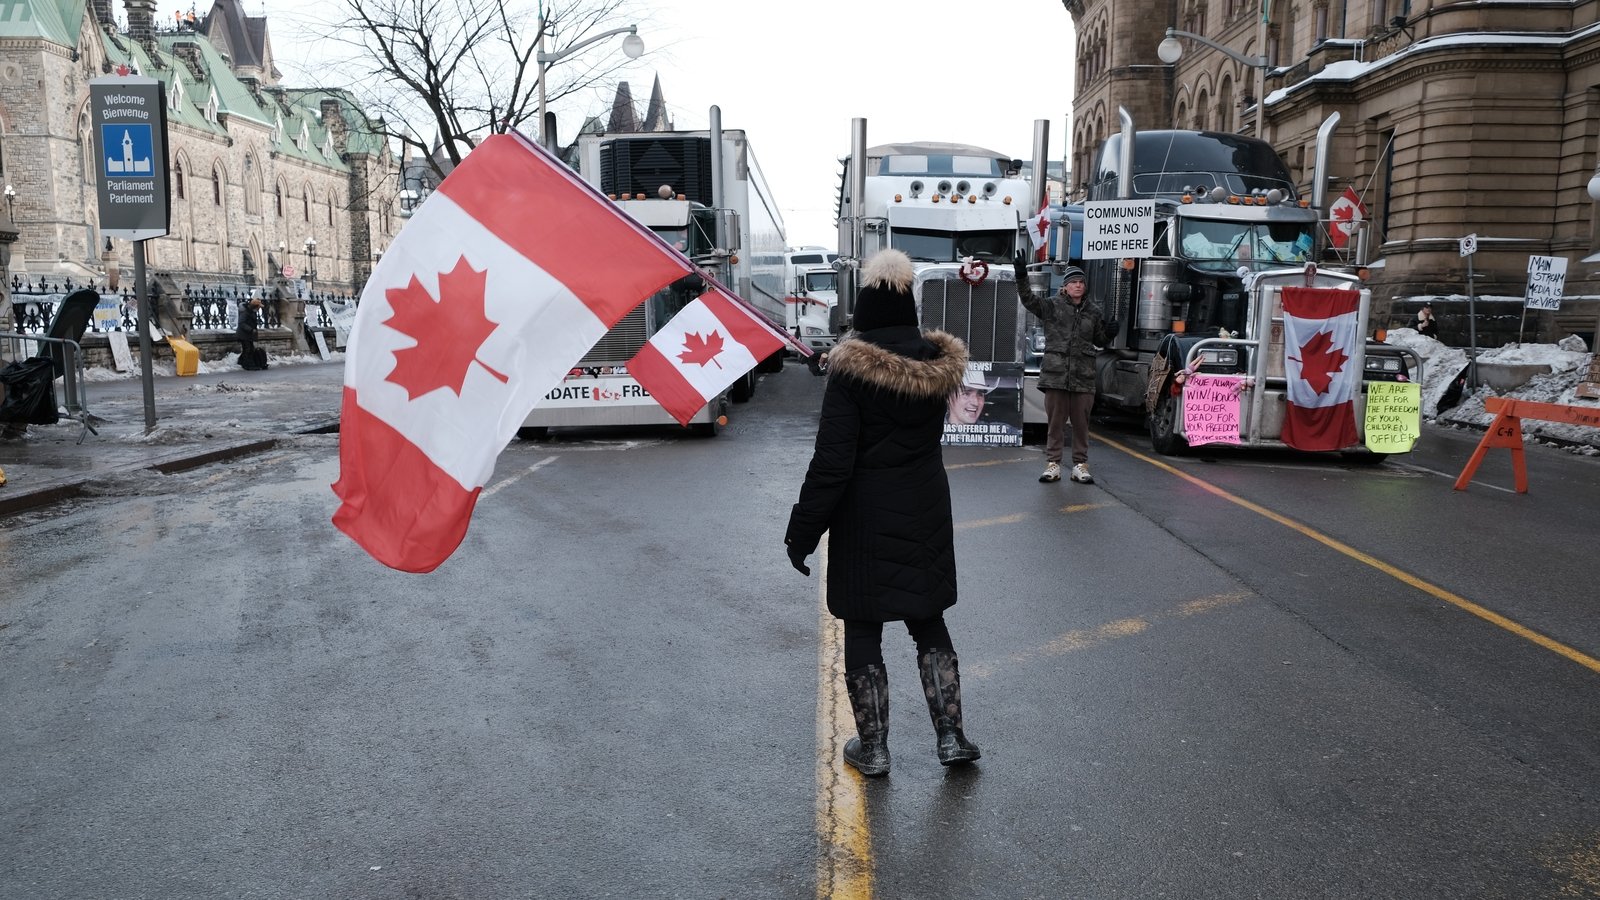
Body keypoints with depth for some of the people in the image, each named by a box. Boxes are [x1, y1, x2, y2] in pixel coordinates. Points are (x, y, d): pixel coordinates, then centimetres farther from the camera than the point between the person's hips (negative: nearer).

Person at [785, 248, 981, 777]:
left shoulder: (851, 369, -18)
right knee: (928, 623, 19)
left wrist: (803, 530, -12)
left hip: (866, 519, -5)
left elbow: (831, 461, -19)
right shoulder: (940, 362, -3)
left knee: (863, 633, 9)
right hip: (927, 514, 5)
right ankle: (950, 736, 21)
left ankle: (872, 748, 19)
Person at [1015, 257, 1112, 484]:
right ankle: (1053, 464, 10)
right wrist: (1021, 277, -22)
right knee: (1055, 420, 3)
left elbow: (1100, 340, 19)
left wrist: (1109, 333, -3)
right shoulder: (1052, 306, 4)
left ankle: (1080, 465, 15)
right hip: (1056, 372, -2)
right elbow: (1028, 299, -9)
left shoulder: (1093, 311, 11)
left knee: (1081, 421, 6)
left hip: (1083, 374, 2)